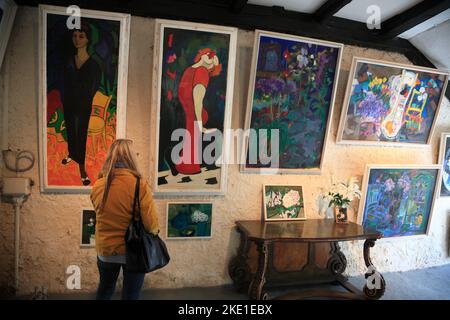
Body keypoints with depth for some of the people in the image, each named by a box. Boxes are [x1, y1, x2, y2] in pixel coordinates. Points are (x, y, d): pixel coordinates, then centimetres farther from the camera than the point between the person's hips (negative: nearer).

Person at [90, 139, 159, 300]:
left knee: (104, 290, 27)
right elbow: (152, 224, -19)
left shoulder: (97, 186, -10)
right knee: (131, 293, 17)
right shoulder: (139, 184, -22)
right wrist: (154, 230, 1)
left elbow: (103, 215, 6)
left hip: (105, 250, 4)